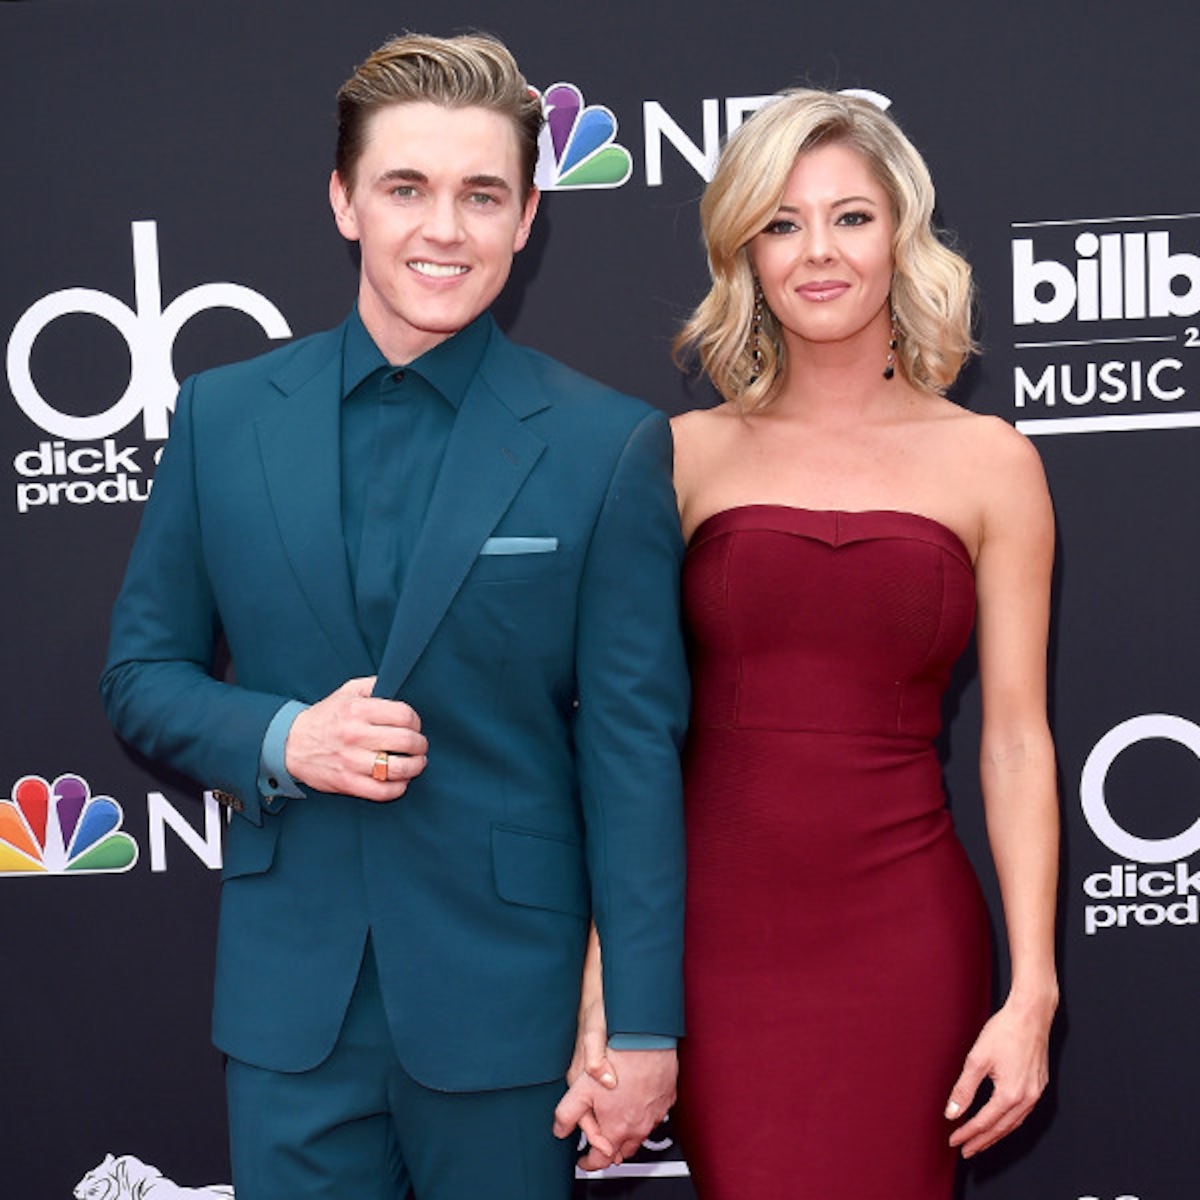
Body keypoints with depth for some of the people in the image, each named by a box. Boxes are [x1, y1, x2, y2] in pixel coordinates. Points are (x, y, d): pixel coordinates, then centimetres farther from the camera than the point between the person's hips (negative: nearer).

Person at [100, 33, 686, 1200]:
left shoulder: (609, 446, -6)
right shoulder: (222, 416, 2)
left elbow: (634, 751, -6)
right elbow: (142, 673, 7)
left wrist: (641, 1025, -7)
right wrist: (280, 741, -13)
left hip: (505, 1001, -2)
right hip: (289, 999, 2)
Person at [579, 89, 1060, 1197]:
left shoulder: (990, 462, 3)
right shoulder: (687, 455, 3)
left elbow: (1016, 741, 2)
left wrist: (1031, 993, -4)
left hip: (904, 935, 0)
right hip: (716, 929, 0)